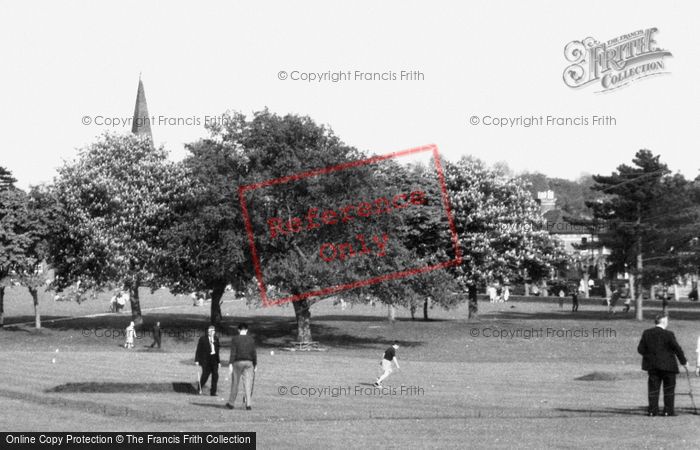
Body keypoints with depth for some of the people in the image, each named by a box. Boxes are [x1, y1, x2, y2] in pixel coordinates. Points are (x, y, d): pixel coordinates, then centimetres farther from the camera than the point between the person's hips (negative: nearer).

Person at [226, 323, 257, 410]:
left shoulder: (235, 339, -4)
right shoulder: (251, 339, 3)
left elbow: (233, 352, -10)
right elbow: (254, 353, 2)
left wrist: (230, 364, -11)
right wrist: (255, 365, 8)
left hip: (237, 362, -1)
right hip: (248, 363, 1)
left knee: (235, 383, 9)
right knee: (248, 384, 0)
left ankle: (231, 404, 17)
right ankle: (248, 404, -9)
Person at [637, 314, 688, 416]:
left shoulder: (646, 333, 0)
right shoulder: (668, 334, -12)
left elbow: (640, 349, 1)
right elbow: (677, 349, -8)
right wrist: (684, 362, 4)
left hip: (652, 365, 4)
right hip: (667, 365, -4)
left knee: (653, 388, 8)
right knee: (669, 388, 7)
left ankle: (653, 410, 6)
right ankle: (668, 410, 7)